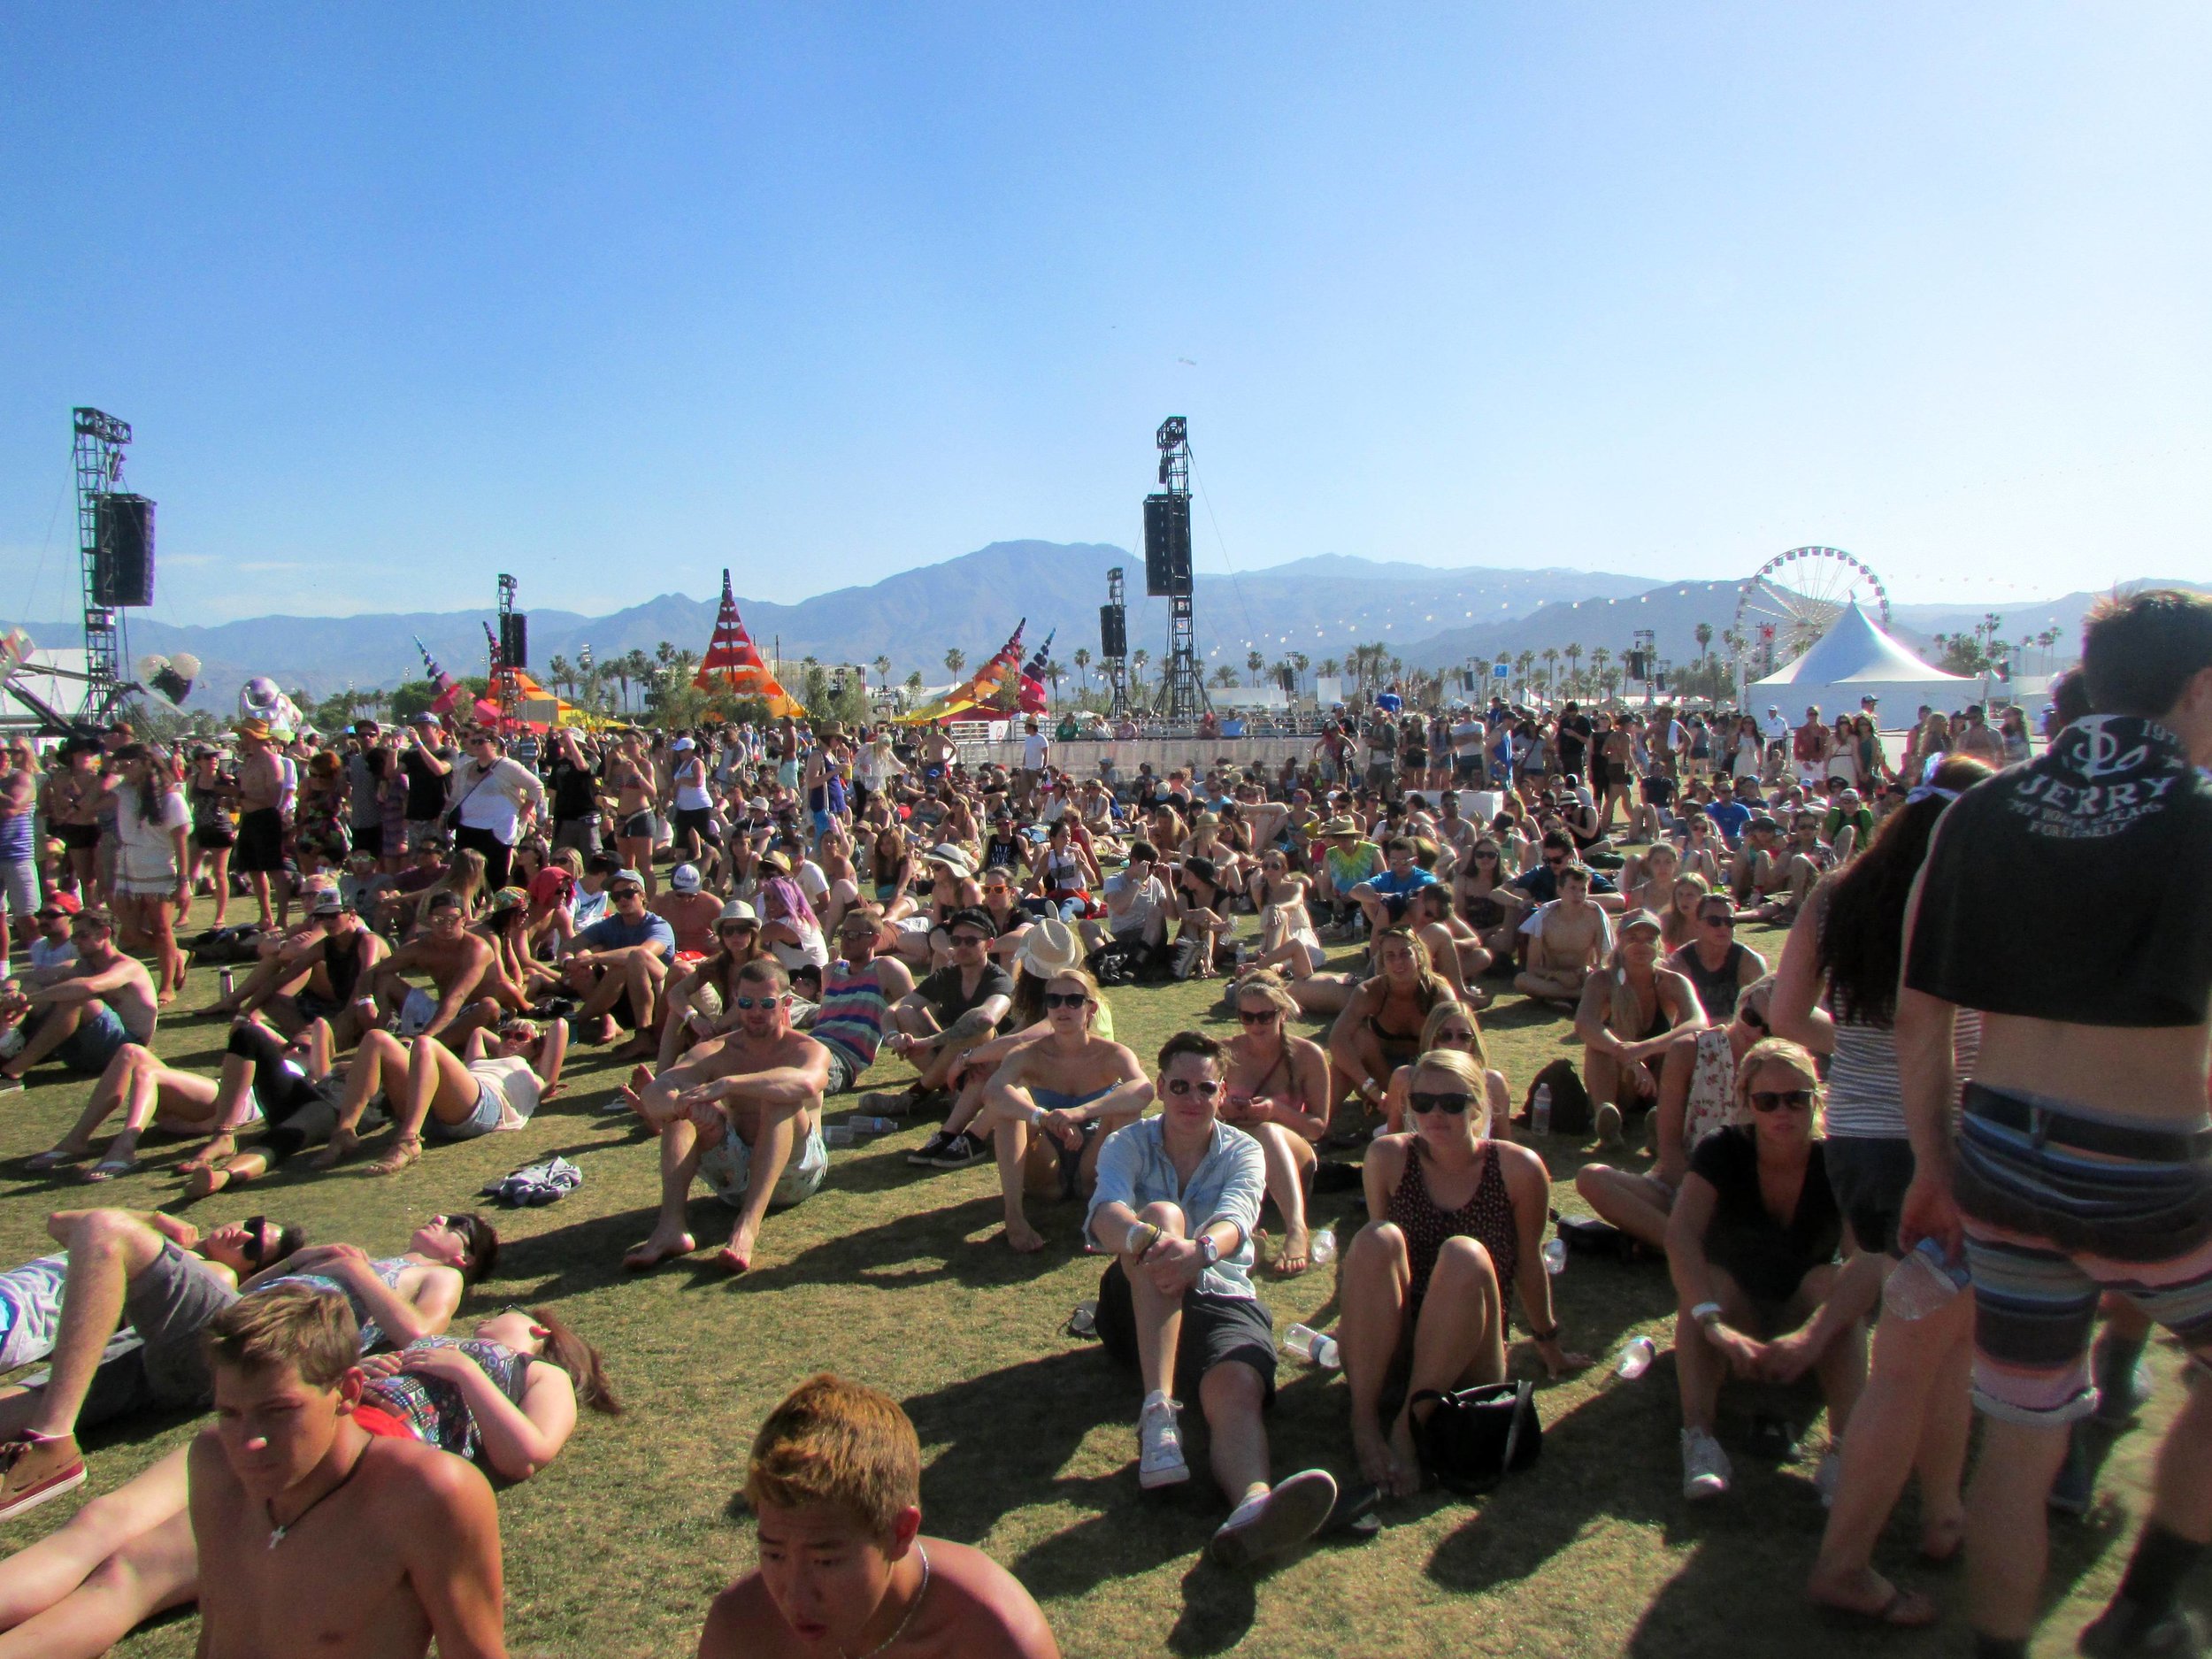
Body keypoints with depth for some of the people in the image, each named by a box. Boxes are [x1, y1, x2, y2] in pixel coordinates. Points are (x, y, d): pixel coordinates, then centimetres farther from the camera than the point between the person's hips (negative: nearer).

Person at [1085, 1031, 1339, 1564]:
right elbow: (1105, 1211, -17)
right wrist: (1142, 1236, -43)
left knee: (1238, 1386, -33)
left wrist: (1201, 1251, -43)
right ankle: (1158, 1412, -40)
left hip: (1221, 1297, 0)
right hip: (1139, 1307, 0)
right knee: (1163, 1213, -30)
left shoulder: (1243, 1152, 6)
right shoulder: (1127, 1144, 6)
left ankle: (1252, 1503, -66)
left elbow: (1235, 1219, -17)